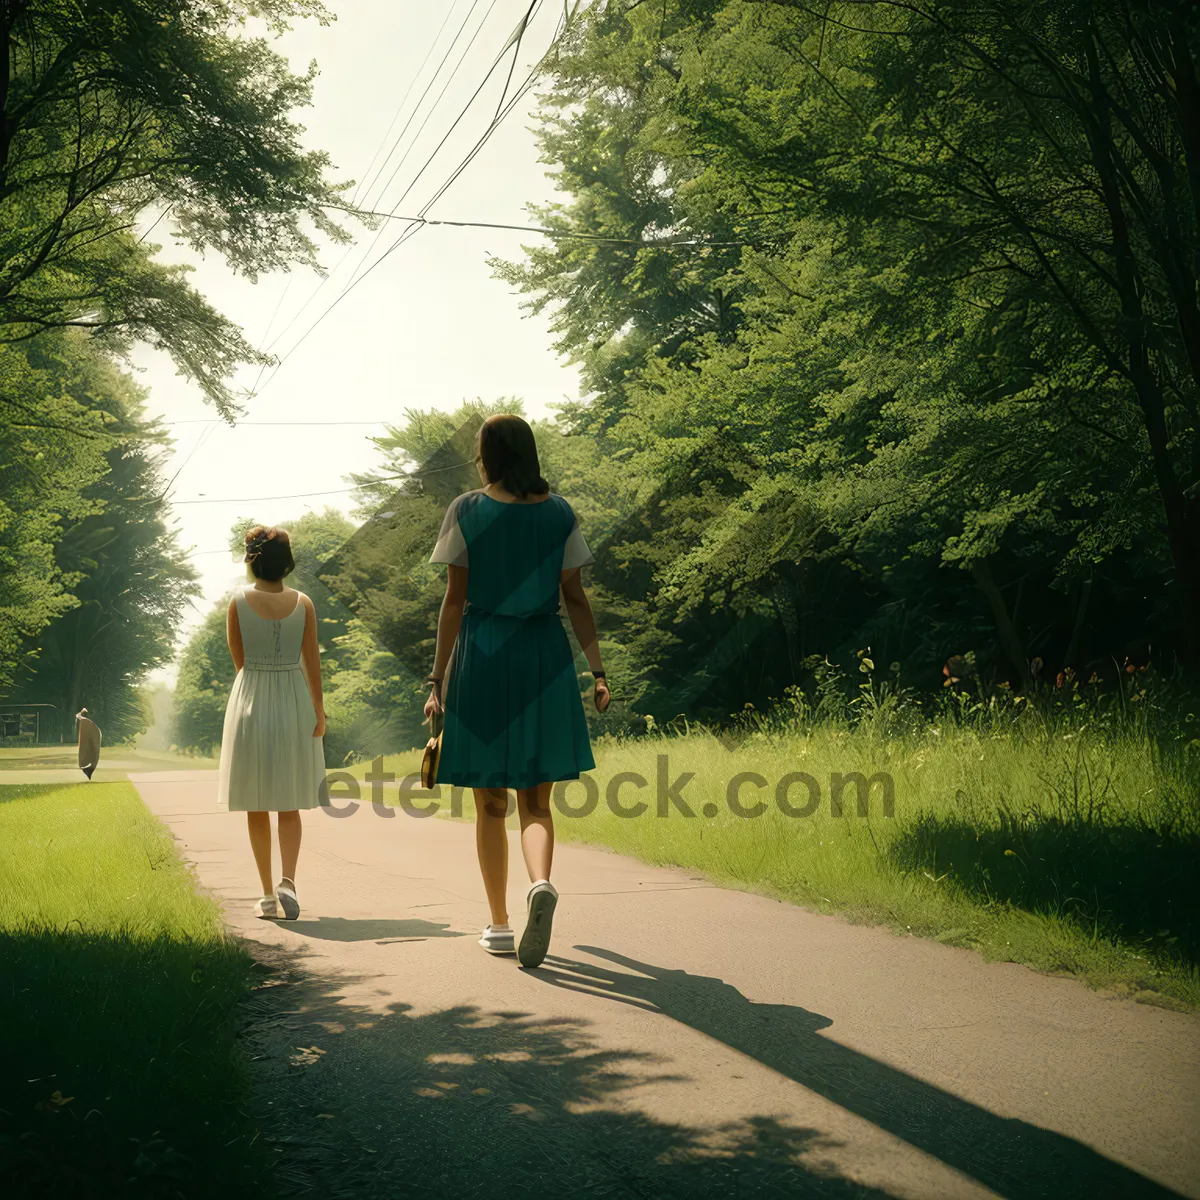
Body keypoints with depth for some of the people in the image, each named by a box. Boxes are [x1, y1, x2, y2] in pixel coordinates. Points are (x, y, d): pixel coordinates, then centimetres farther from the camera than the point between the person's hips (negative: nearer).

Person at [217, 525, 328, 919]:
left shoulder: (238, 602, -5)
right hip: (294, 703, 1)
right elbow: (312, 661, -2)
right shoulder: (303, 603, -4)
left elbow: (239, 660, 2)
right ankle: (288, 881, -10)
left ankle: (268, 895, 10)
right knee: (290, 806, 10)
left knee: (257, 807, 9)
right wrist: (318, 709, 5)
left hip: (251, 703, -1)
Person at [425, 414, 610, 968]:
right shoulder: (560, 513, 5)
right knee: (535, 800, 7)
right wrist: (598, 671, 6)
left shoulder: (467, 511, -1)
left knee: (491, 803, 10)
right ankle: (540, 882, -22)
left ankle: (498, 924, 13)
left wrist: (437, 679, 0)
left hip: (483, 656, -1)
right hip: (545, 656, 2)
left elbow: (455, 600, -3)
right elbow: (575, 598, 3)